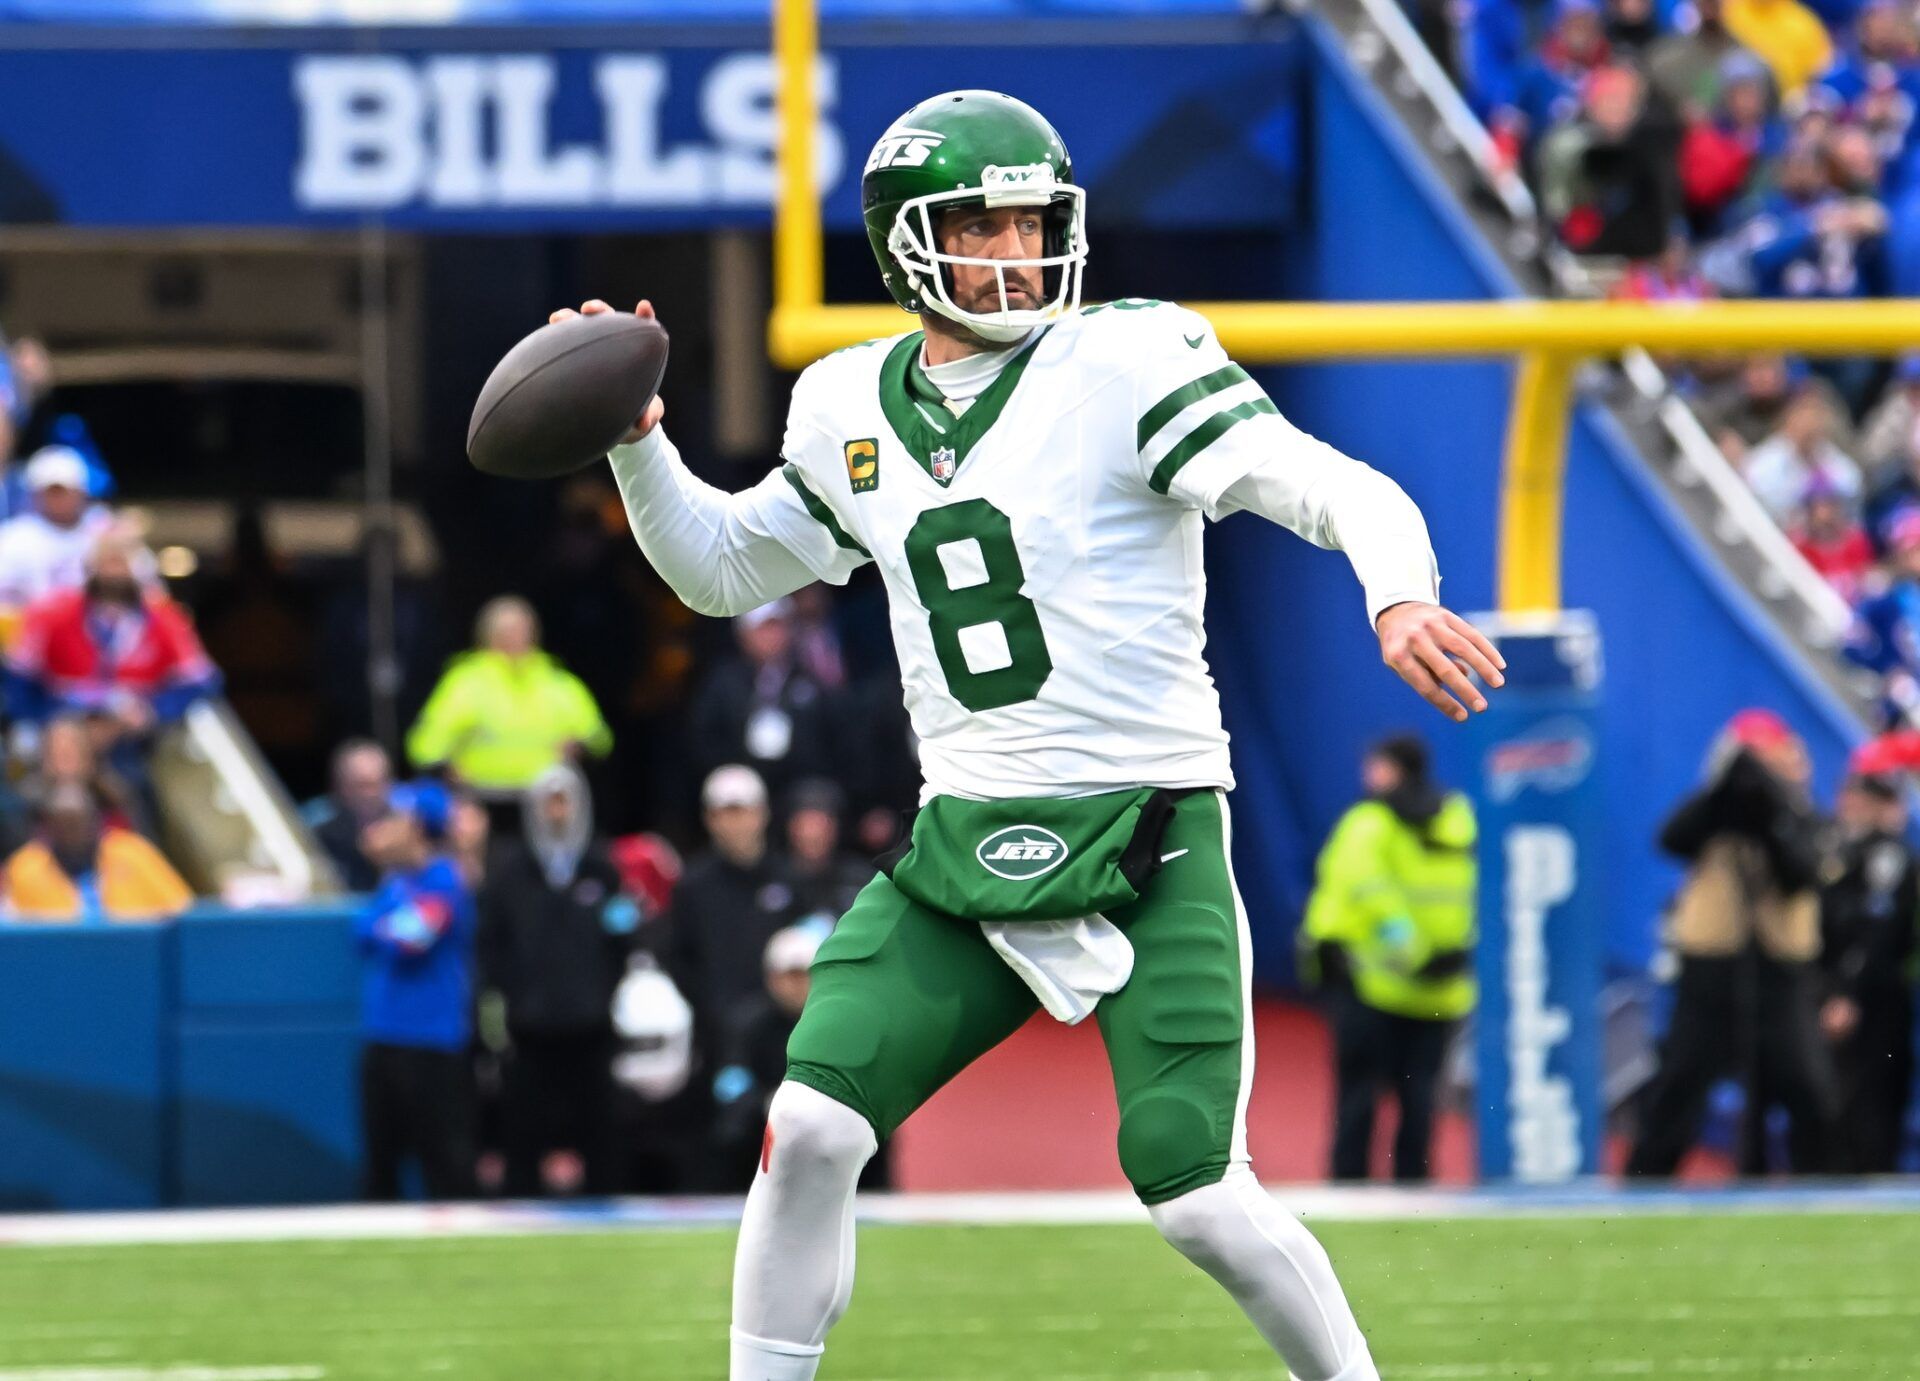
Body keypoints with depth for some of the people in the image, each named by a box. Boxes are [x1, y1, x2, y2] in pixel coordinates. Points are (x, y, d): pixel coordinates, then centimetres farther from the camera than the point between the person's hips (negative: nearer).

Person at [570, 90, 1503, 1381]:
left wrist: (1400, 597, -37)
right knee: (811, 1127, -9)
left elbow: (1334, 489, -16)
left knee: (1199, 1200, -10)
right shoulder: (851, 408, 10)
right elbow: (721, 568, 26)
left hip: (1144, 839, -5)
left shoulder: (1125, 362, -8)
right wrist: (637, 439, 10)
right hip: (963, 843, 5)